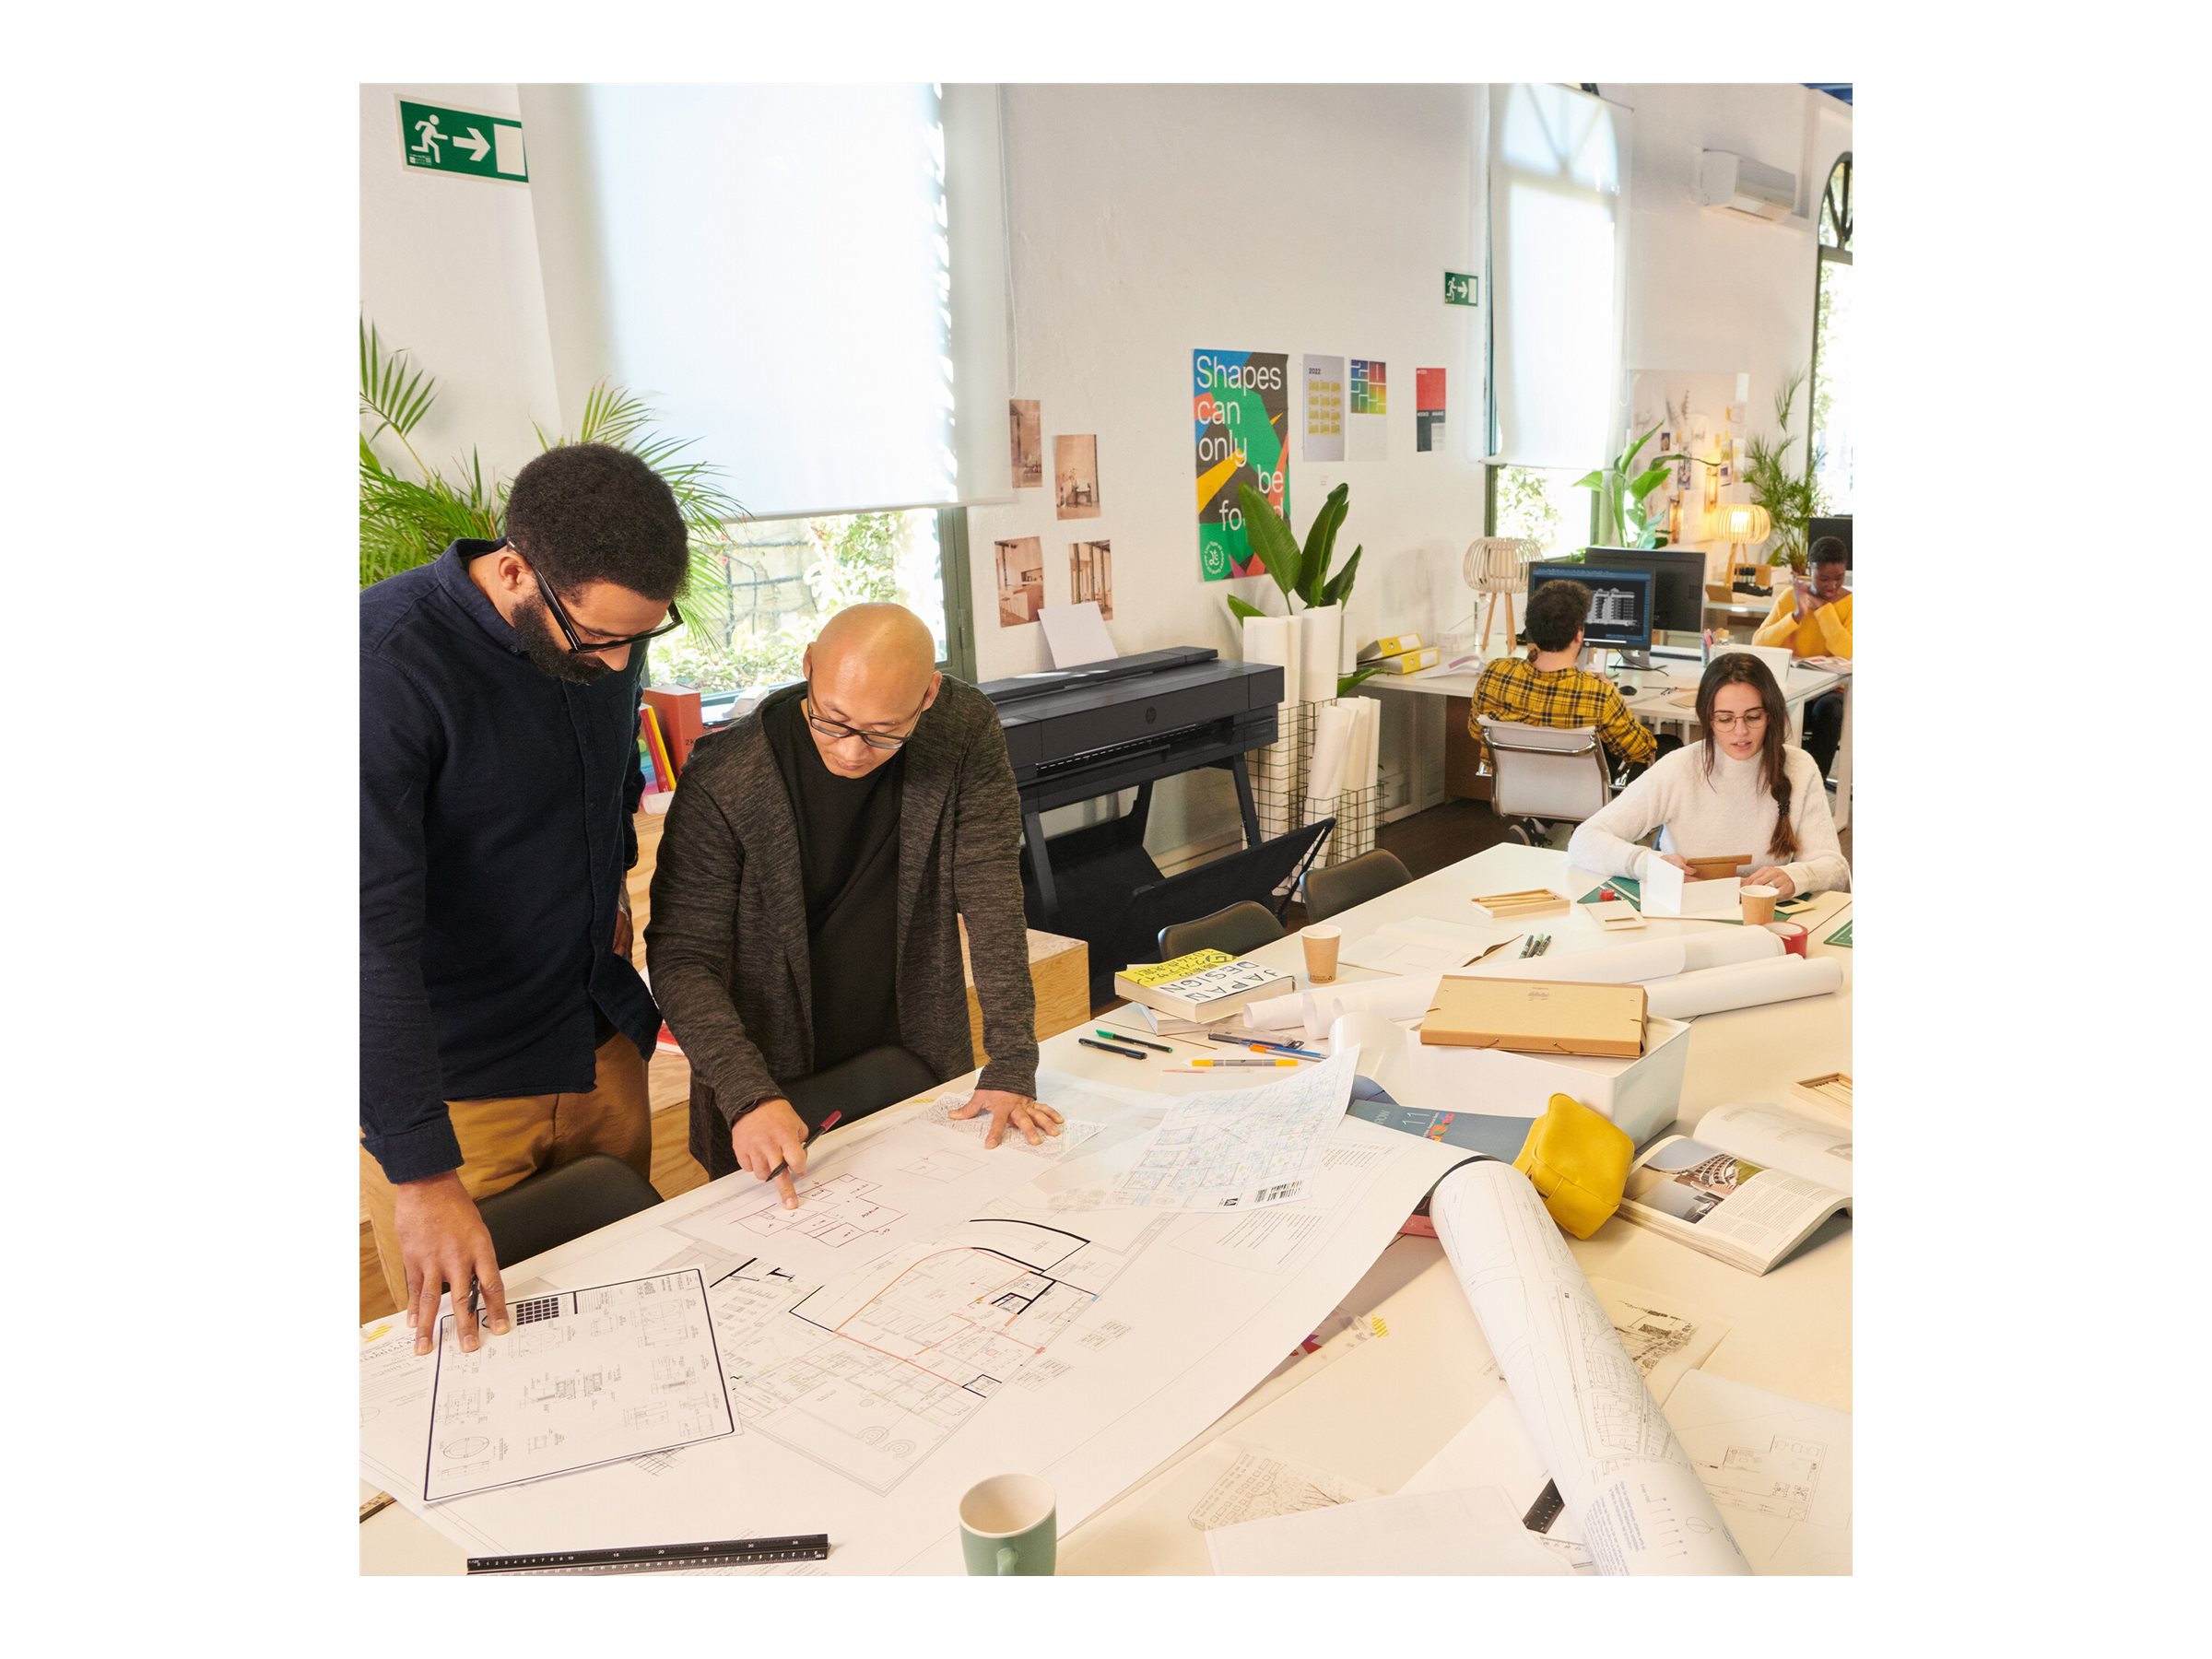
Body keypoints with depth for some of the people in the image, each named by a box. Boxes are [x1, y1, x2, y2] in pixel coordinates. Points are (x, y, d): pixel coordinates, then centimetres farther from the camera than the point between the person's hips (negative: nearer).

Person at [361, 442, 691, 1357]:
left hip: (604, 1045, 6)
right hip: (451, 1085, -5)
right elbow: (373, 931, -28)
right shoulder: (386, 662, -24)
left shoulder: (606, 625, -3)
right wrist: (422, 1175, -29)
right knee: (465, 1352, 8)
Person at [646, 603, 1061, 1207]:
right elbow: (683, 958, -19)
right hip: (777, 1084, -2)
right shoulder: (722, 779, -22)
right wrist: (749, 1097, -32)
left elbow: (992, 904, -16)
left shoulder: (965, 733, -15)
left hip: (922, 1071, 2)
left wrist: (1011, 1068, -21)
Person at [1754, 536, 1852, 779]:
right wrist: (1797, 615, -16)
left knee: (1828, 709, -35)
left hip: (1830, 689, -1)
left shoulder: (1849, 604, 0)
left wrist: (1823, 607, -12)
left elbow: (1847, 654, -17)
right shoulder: (1790, 597, 5)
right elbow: (1758, 643, -6)